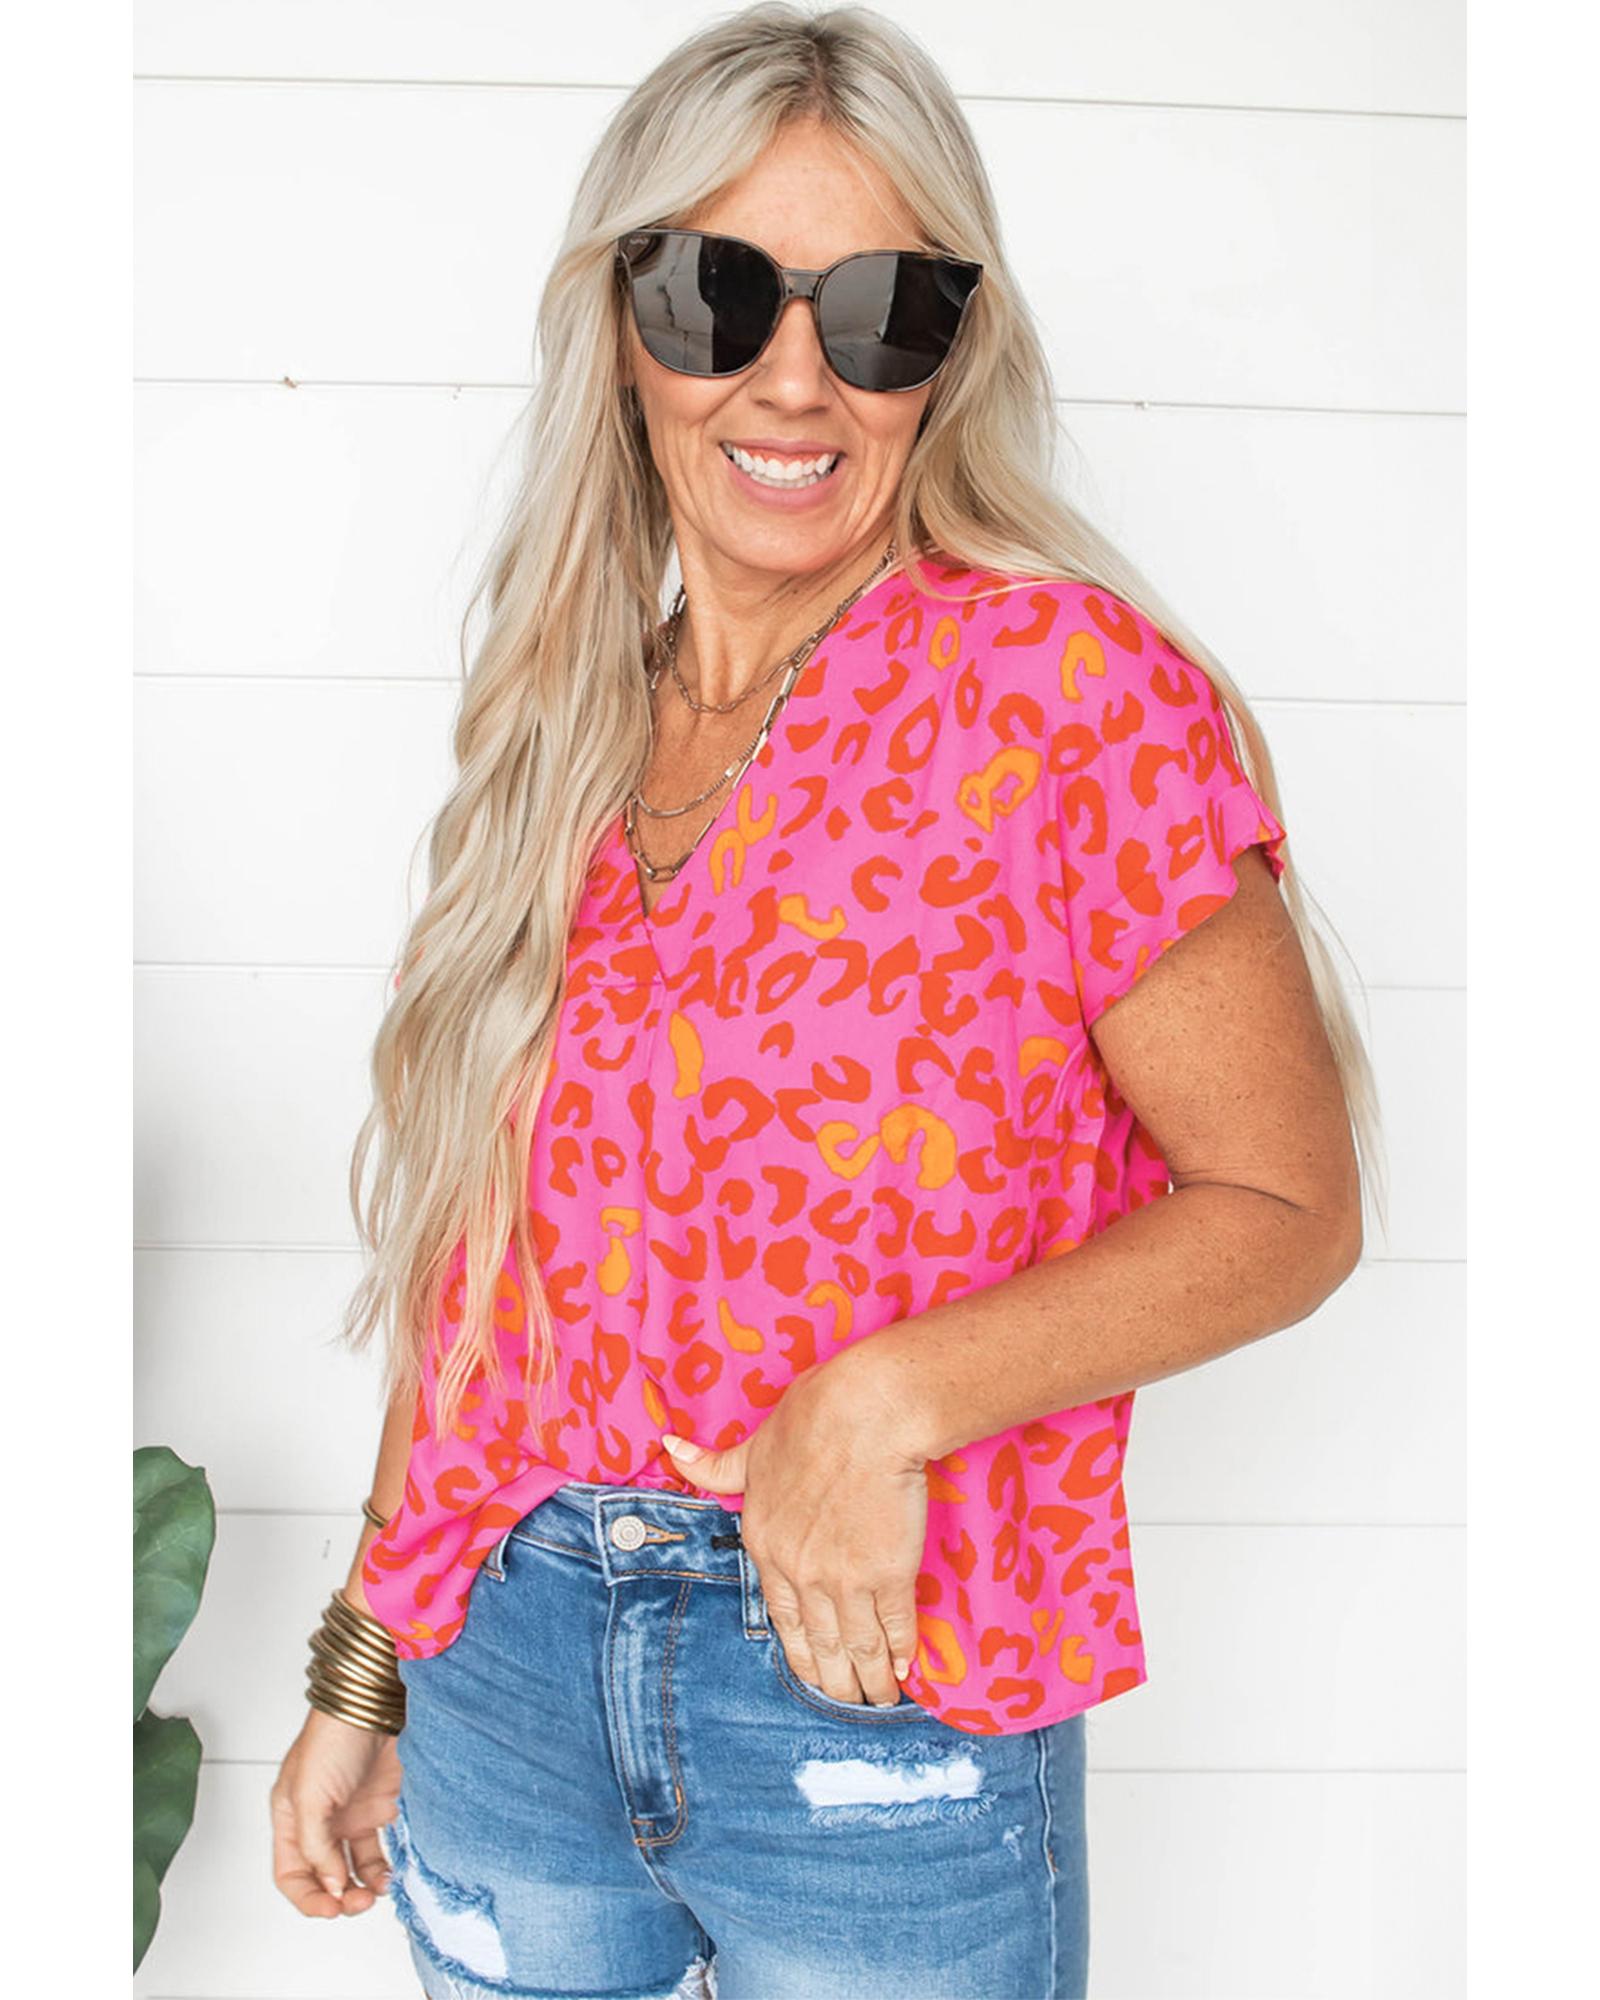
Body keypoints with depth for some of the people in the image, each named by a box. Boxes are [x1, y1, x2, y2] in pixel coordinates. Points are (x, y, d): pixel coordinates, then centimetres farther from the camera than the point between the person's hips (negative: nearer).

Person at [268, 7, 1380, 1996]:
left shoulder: (1071, 681, -11)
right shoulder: (558, 734, 3)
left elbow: (1290, 1203, -9)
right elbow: (480, 1256, 9)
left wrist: (889, 1398, -20)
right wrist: (360, 1675, 12)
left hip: (884, 1694, -4)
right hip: (502, 1657, 5)